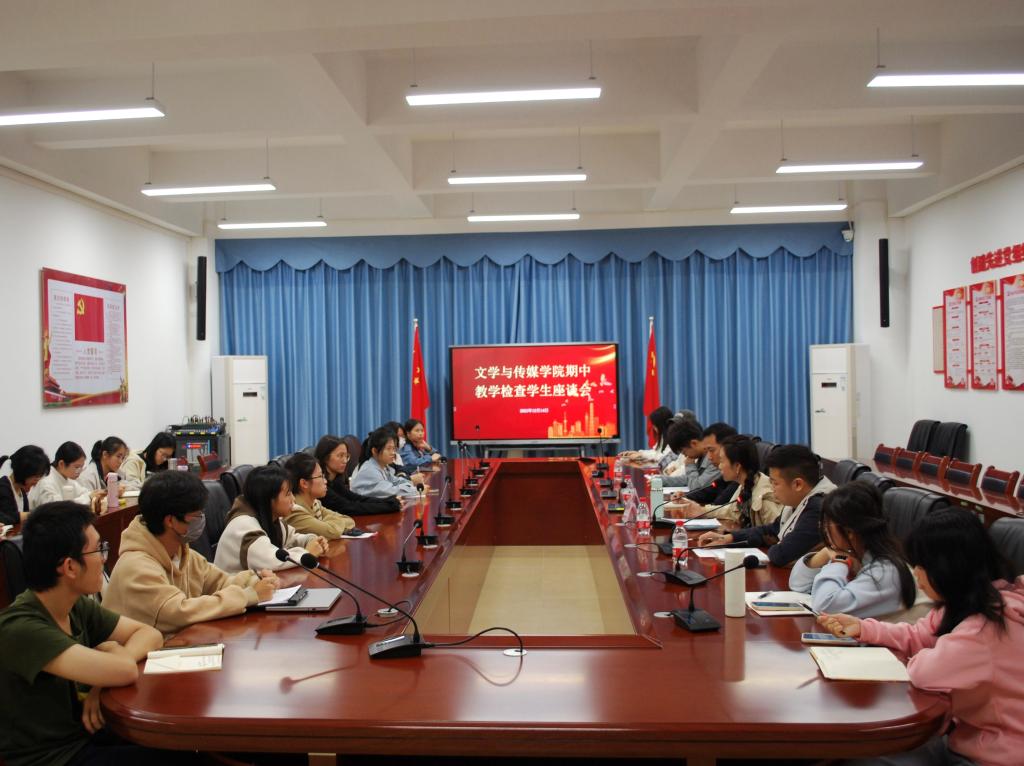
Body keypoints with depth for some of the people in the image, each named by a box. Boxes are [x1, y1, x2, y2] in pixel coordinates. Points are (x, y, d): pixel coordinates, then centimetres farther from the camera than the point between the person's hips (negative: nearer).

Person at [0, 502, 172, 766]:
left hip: (85, 734, 7)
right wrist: (113, 650, -12)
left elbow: (150, 634, 2)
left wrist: (105, 677, -17)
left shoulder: (78, 606, -3)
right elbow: (124, 671, -36)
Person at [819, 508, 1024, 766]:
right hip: (966, 736, 9)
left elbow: (927, 671, -34)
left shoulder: (990, 623, -30)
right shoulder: (970, 602, 3)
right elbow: (918, 635, 14)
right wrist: (862, 627, 2)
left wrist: (915, 660, -10)